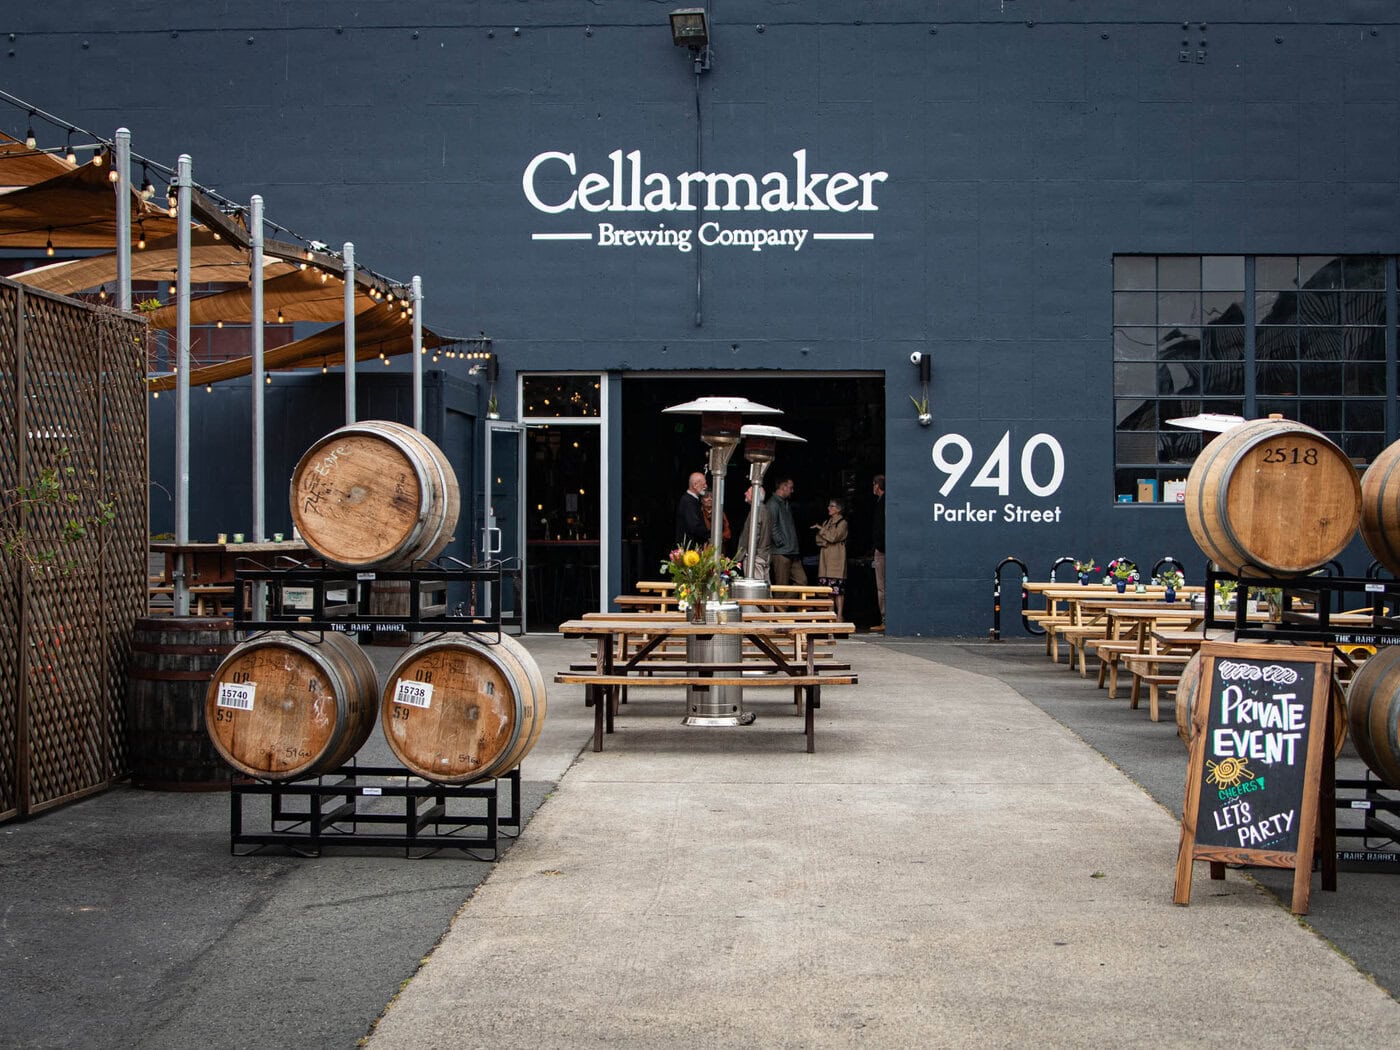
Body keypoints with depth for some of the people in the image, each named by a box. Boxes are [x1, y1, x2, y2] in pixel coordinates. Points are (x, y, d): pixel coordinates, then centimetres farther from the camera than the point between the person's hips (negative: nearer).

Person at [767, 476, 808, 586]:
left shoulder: (785, 504, 22)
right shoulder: (773, 504, -10)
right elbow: (772, 526, -19)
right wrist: (781, 542, -15)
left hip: (792, 552, 10)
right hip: (781, 552, -10)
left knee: (802, 581, 4)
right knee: (782, 587, -7)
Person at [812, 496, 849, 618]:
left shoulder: (842, 523, -2)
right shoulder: (826, 522, 19)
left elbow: (833, 537, -15)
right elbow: (818, 540, 13)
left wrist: (821, 529, -5)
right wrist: (826, 542, -7)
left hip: (836, 559, -7)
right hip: (825, 558, 7)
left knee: (837, 589, -11)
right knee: (828, 589, 3)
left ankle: (839, 615, -13)